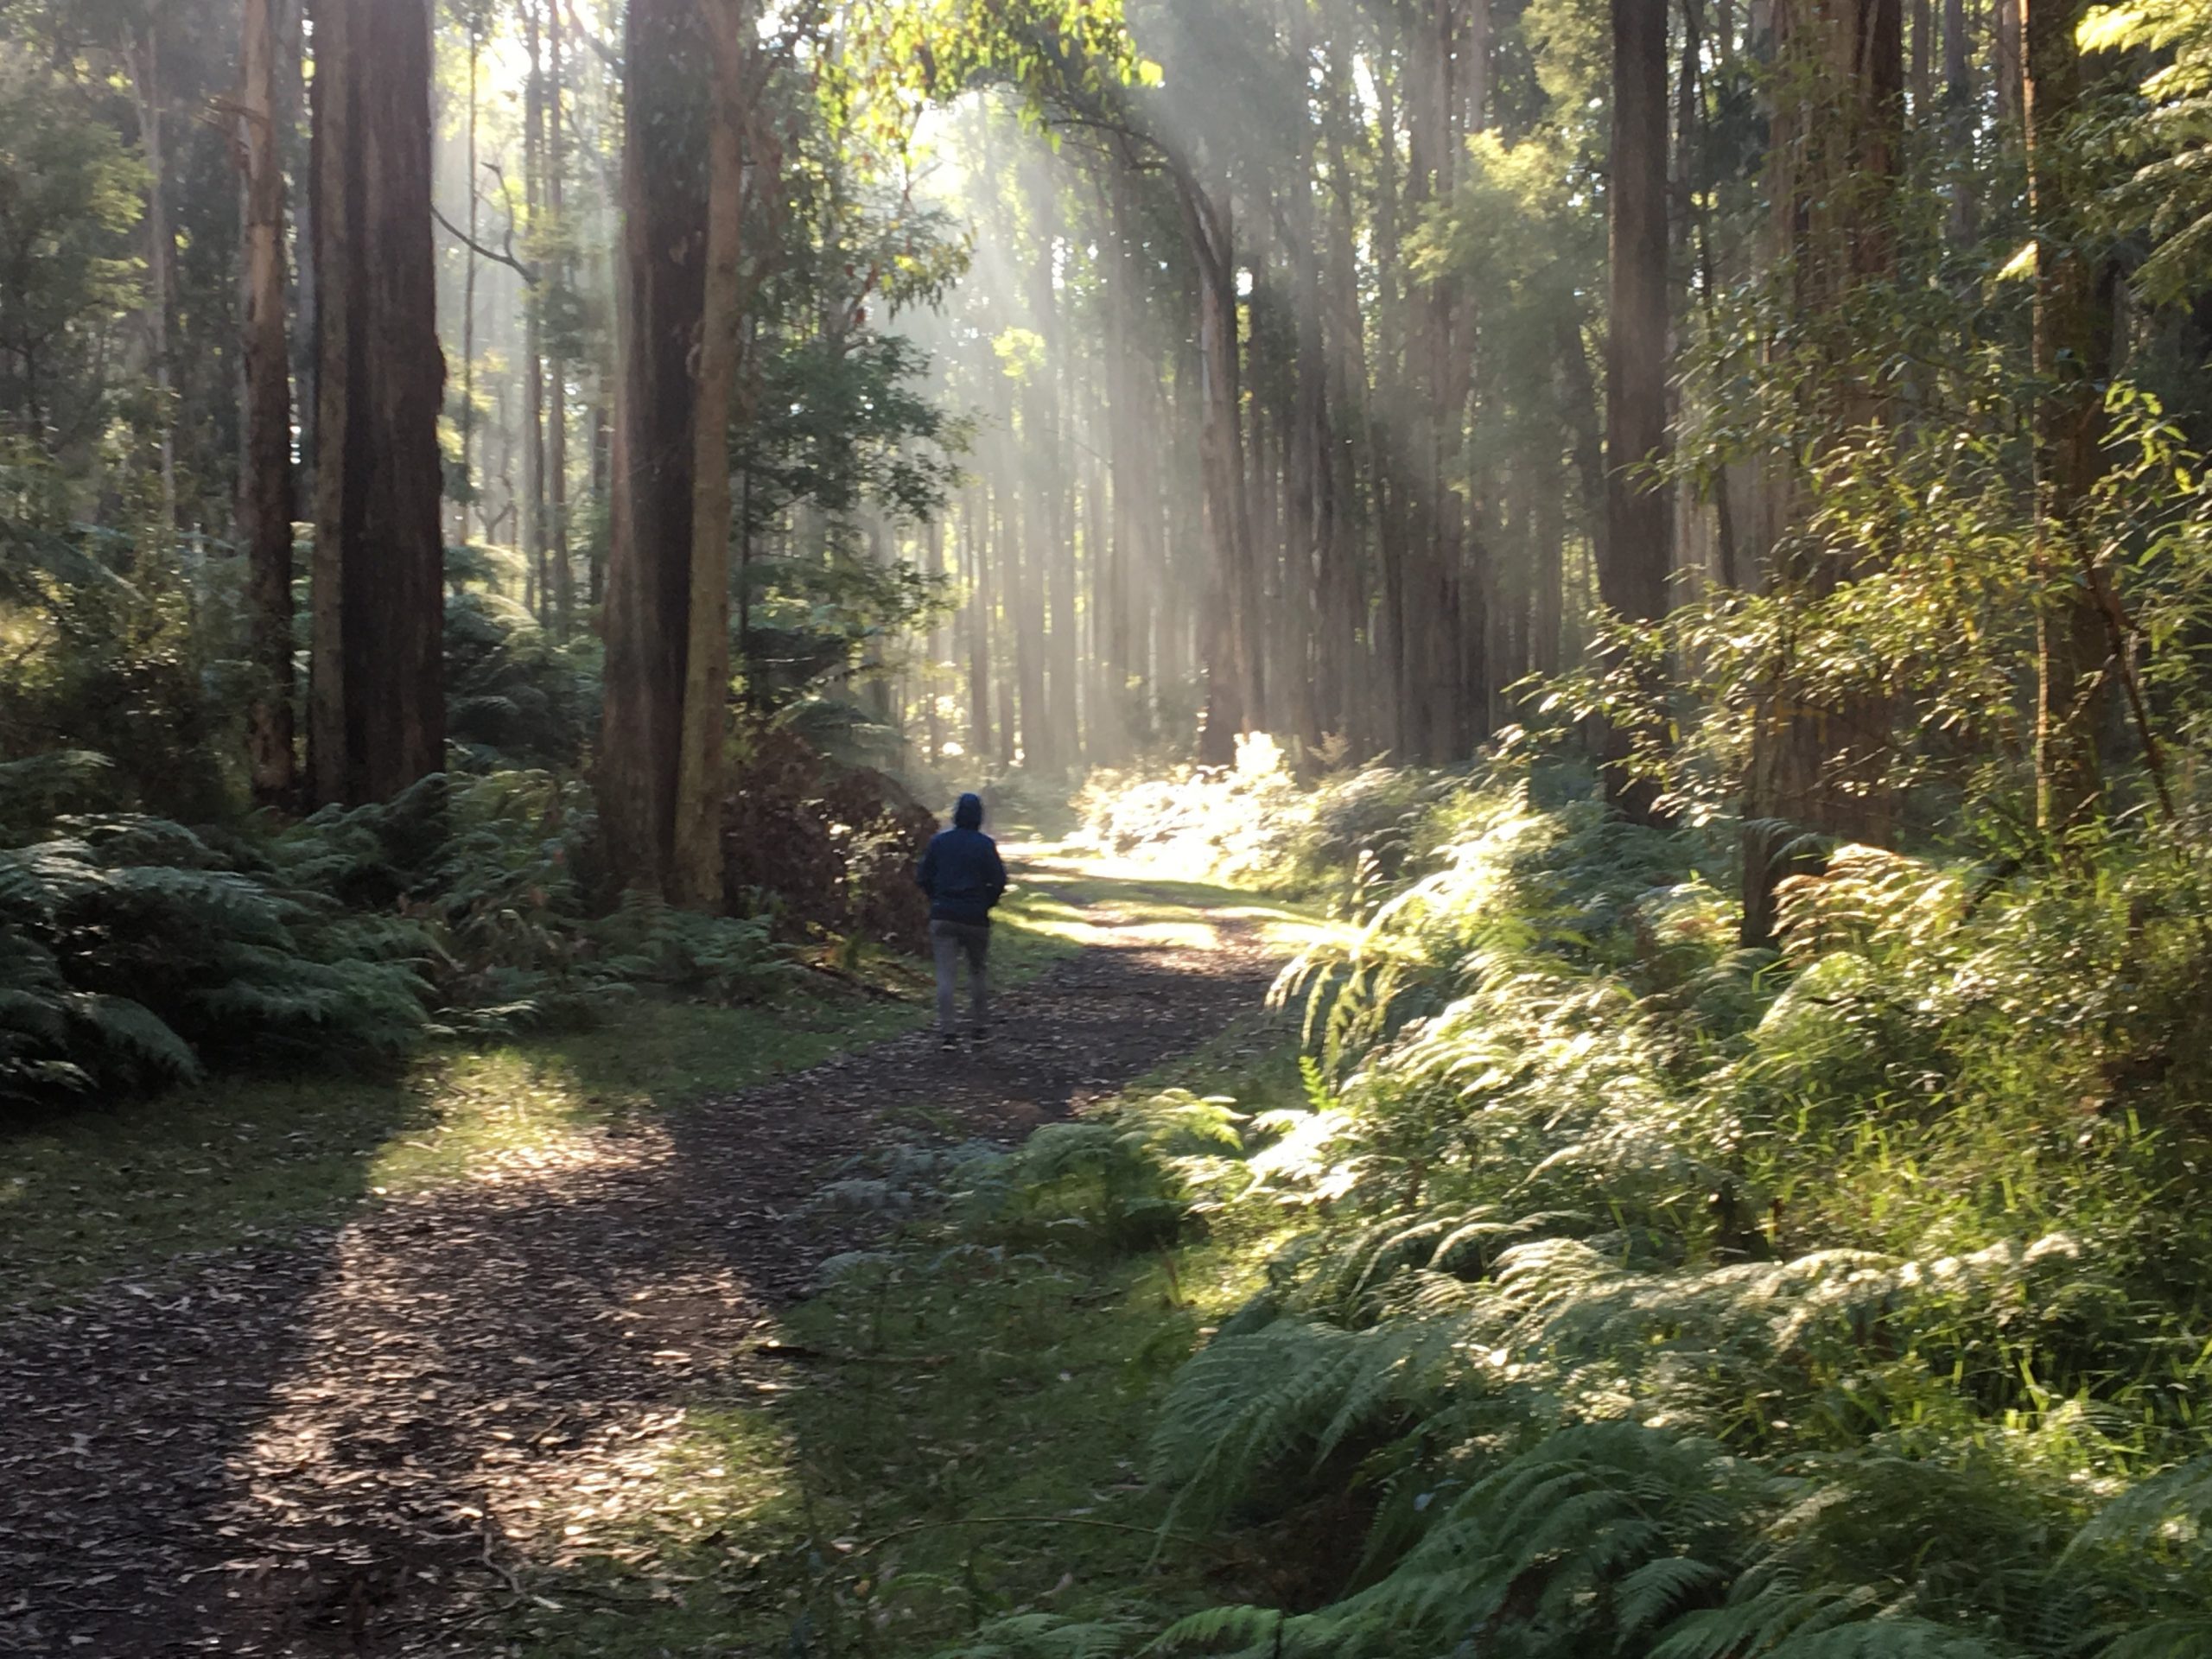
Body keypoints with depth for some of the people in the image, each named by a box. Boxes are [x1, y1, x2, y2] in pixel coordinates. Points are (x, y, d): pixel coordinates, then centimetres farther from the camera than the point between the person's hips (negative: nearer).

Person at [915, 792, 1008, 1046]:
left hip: (943, 916, 1)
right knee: (977, 970, 16)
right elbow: (998, 881, -8)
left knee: (945, 974, -1)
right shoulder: (985, 845, -5)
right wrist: (986, 903, 8)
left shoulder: (939, 841, 2)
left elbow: (923, 877, 4)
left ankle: (946, 1029, -10)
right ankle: (980, 1022, 18)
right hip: (975, 918, -1)